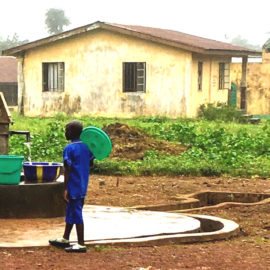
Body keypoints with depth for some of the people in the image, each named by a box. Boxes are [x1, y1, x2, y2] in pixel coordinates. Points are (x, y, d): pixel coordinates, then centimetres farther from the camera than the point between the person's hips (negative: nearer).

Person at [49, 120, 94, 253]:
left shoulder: (69, 149, -15)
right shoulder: (87, 146, 6)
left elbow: (67, 170, -17)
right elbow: (90, 163, 14)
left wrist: (65, 189, -14)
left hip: (74, 187, -8)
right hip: (83, 187, 8)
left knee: (76, 214, -2)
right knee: (70, 212, 19)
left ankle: (81, 244, 1)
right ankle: (65, 239, 30)